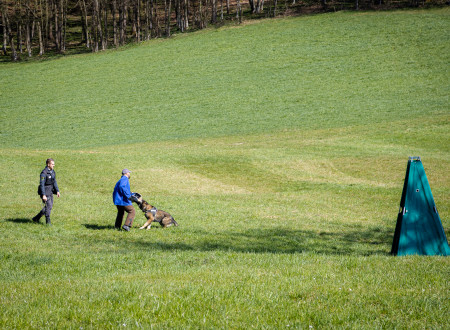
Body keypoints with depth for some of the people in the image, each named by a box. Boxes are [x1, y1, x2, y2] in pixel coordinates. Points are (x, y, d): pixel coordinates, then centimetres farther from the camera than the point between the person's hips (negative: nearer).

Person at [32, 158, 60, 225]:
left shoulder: (52, 172, 8)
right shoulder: (44, 173, -19)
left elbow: (54, 182, 15)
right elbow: (42, 184, -21)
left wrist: (57, 191, 5)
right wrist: (43, 195, -26)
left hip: (50, 191, 9)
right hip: (45, 192, -9)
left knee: (50, 206, 11)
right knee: (48, 206, -9)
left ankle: (36, 218, 23)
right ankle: (48, 222, 3)